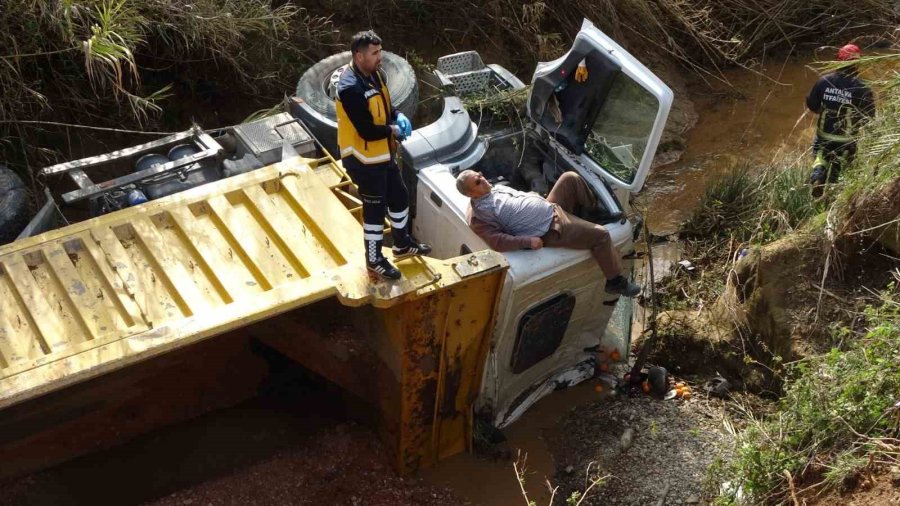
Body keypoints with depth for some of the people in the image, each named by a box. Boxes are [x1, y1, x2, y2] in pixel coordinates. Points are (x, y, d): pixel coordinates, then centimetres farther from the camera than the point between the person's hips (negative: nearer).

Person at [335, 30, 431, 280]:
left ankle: (402, 244, 44)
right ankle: (374, 260, 23)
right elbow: (367, 130, -31)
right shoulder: (350, 88, -30)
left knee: (399, 196, 22)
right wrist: (393, 131, -13)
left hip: (382, 153, 9)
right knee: (375, 208, 4)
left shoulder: (377, 74, 0)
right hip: (363, 159, -9)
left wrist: (399, 117, -6)